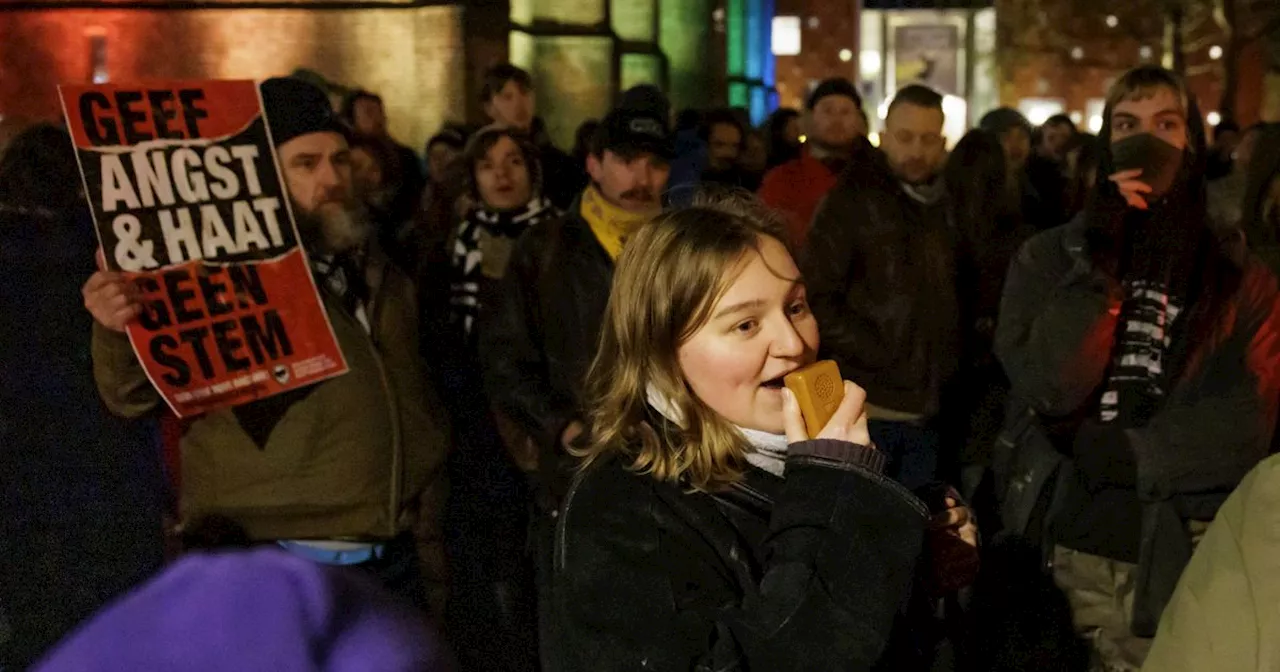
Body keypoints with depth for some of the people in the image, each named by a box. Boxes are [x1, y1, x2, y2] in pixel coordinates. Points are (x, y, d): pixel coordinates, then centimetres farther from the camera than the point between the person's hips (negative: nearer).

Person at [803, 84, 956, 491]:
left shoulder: (945, 209, 13)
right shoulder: (851, 202, -4)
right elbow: (817, 300, -12)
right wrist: (880, 357, -14)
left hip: (926, 413, 6)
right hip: (866, 410, -5)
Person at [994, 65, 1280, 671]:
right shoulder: (1049, 257, 0)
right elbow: (1052, 388, -13)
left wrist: (1106, 454, -12)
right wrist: (1101, 262, -16)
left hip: (1187, 557, 0)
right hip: (1069, 546, 0)